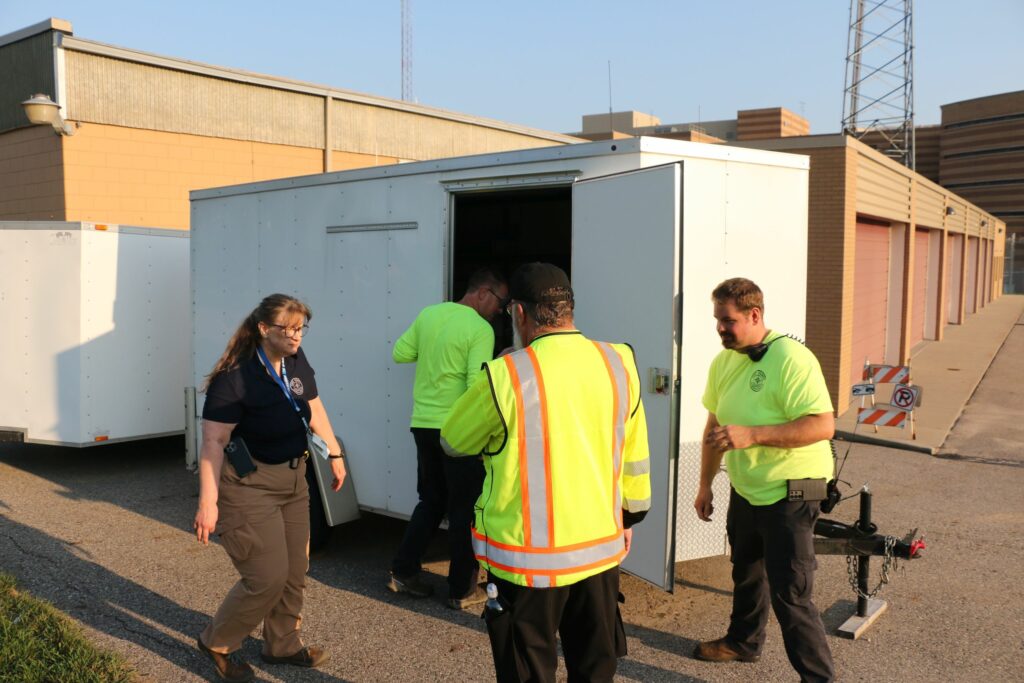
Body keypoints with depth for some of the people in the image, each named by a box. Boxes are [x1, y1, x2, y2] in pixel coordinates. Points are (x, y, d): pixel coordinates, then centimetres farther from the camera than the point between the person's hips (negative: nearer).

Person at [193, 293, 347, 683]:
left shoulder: (296, 360, -2)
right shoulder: (235, 377, -23)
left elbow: (314, 407, 13)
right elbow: (213, 441, -24)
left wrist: (334, 453, 16)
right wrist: (208, 502, -27)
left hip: (293, 479, 8)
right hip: (249, 486, -7)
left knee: (295, 571, 15)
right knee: (268, 577, -4)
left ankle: (283, 645, 35)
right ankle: (216, 643, 21)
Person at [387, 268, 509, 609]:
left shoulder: (428, 314, 6)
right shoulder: (481, 329, -13)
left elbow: (399, 354, 11)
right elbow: (478, 386, -19)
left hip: (422, 423, 7)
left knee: (431, 501, 21)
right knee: (464, 509, 5)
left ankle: (403, 572, 23)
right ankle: (462, 591, 13)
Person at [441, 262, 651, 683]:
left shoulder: (505, 376, -18)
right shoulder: (618, 363, -3)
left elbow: (453, 442, -1)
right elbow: (634, 456, 8)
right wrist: (629, 517, 22)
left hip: (529, 558, -4)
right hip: (600, 548, 4)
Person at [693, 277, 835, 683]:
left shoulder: (791, 359, -22)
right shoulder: (723, 362, 2)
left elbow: (823, 425, -29)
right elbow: (715, 424, 12)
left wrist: (751, 435, -36)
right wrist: (705, 484, 14)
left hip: (789, 492, -8)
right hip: (745, 489, 8)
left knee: (789, 595, -6)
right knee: (746, 571, 25)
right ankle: (743, 642, 47)